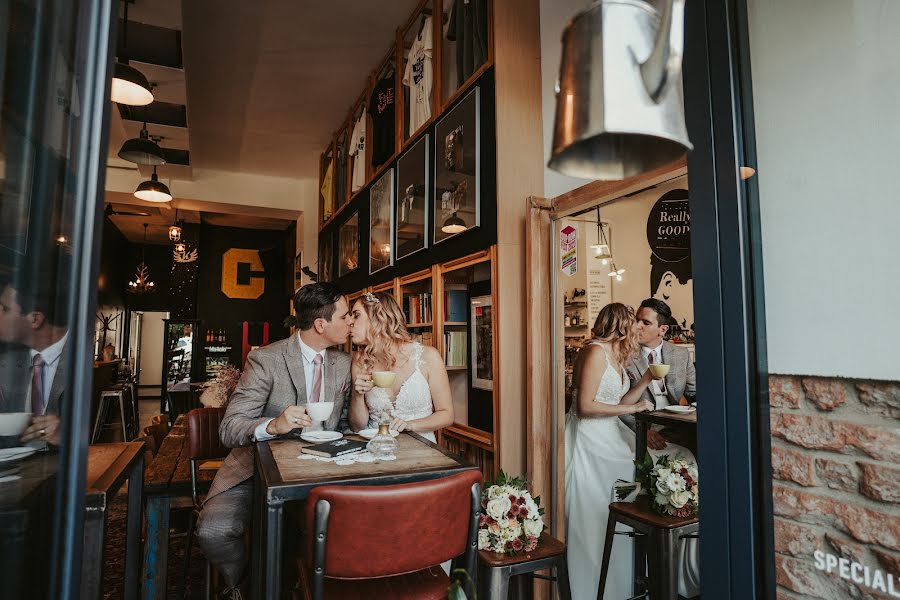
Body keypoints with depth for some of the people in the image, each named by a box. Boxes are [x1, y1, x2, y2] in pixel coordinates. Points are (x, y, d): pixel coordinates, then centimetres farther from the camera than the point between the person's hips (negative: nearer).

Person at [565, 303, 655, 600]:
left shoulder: (616, 355, 13)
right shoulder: (595, 351, -16)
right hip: (588, 441, -9)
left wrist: (647, 378, 9)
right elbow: (585, 406, -20)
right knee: (593, 521, -2)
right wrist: (632, 408, -15)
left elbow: (620, 402, 14)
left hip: (609, 439, 9)